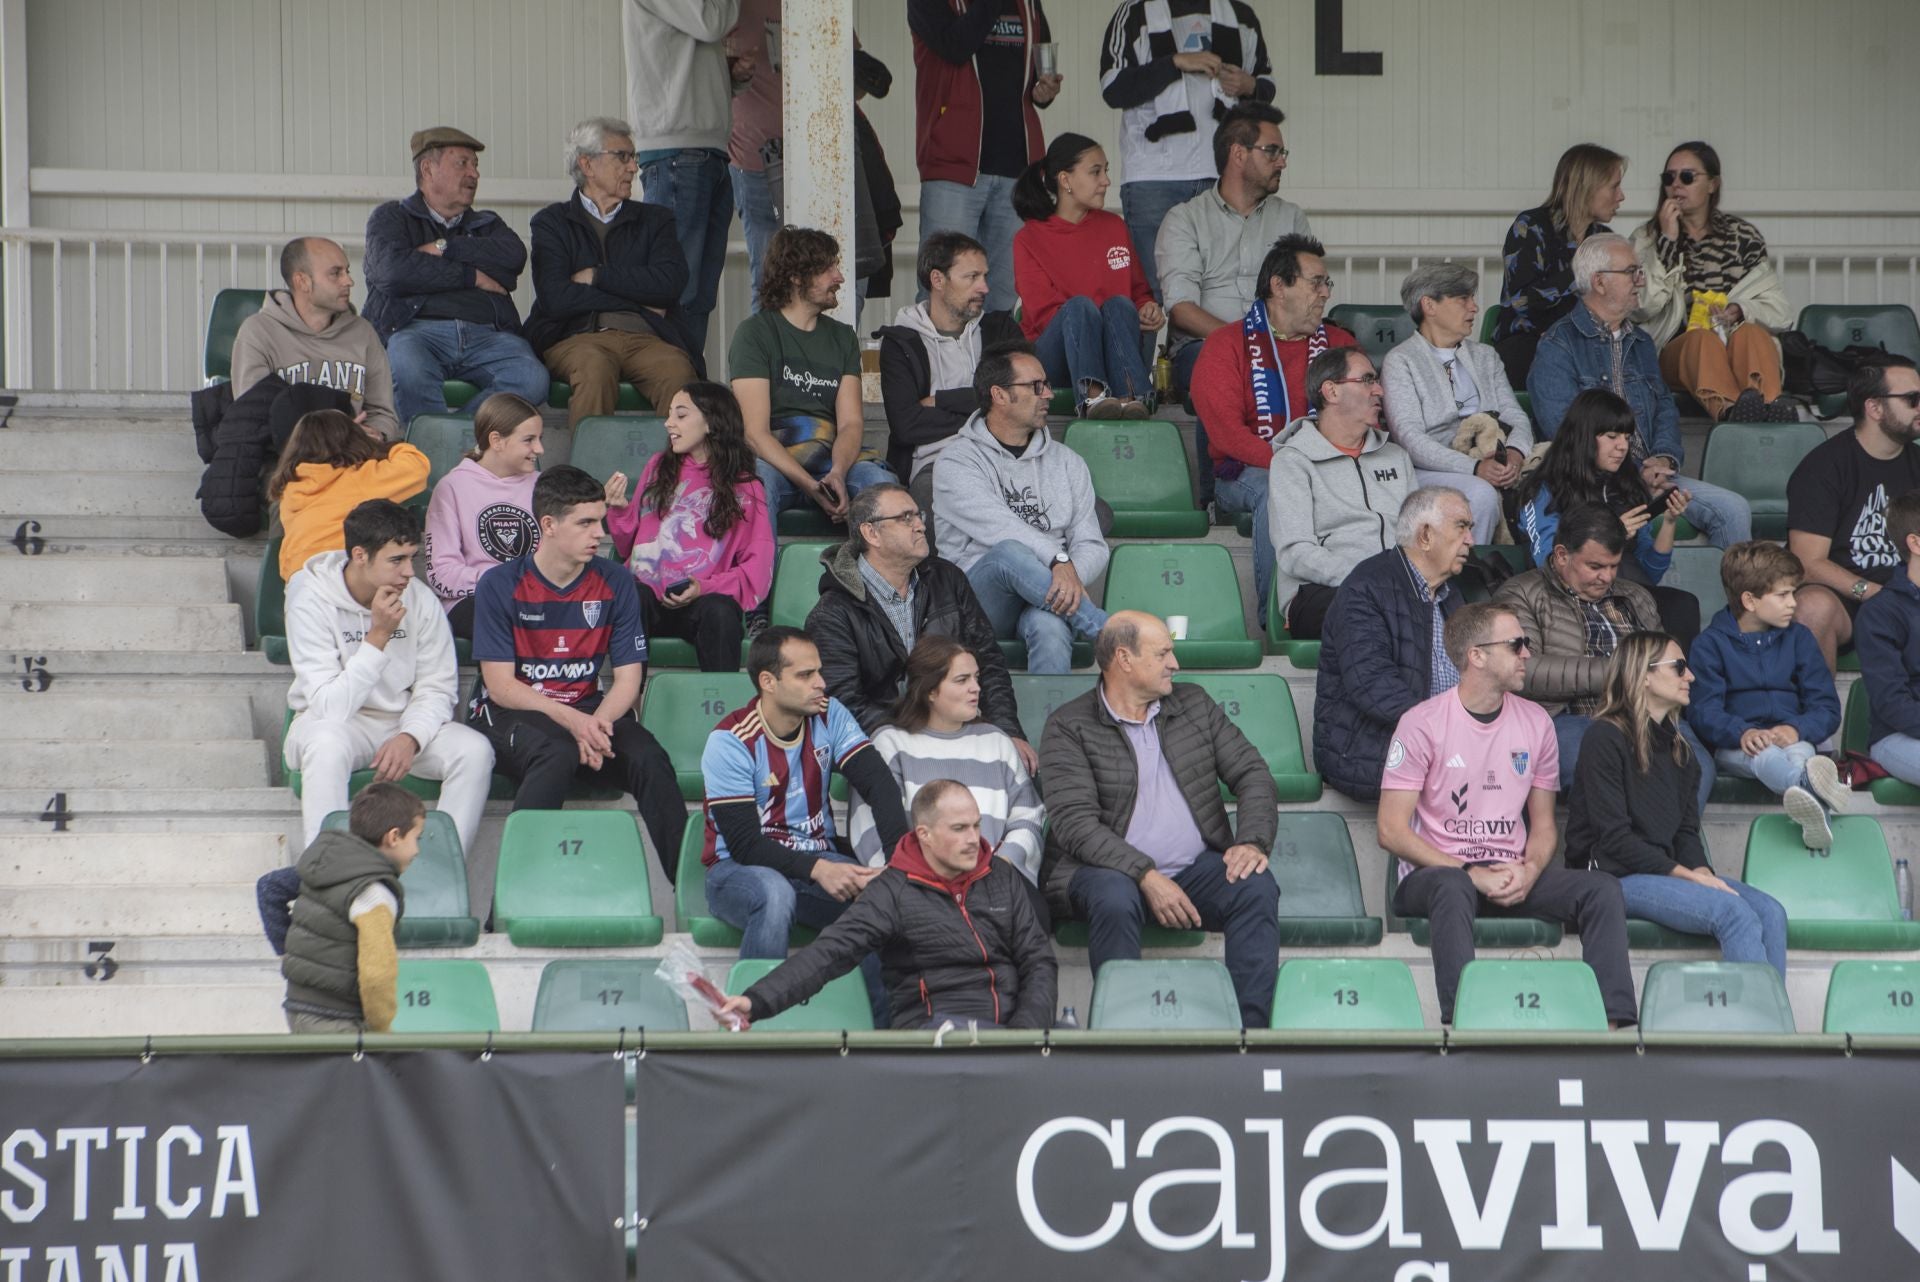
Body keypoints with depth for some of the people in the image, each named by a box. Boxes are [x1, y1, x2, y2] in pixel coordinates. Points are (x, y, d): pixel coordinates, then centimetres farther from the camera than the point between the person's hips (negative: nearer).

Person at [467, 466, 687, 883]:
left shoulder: (615, 583, 4)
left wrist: (596, 723, -19)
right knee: (558, 753, -37)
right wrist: (571, 721, -24)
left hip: (587, 711, 3)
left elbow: (628, 679, 3)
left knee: (648, 757, -27)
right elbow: (500, 685, -9)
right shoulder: (500, 585, -5)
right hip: (509, 714, -3)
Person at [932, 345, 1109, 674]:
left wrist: (1071, 575, -14)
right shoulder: (957, 464, 4)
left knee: (1050, 626, -37)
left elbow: (1092, 546, 11)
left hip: (1044, 598, 2)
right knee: (1009, 553, -37)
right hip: (979, 596, -2)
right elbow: (999, 529, -14)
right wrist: (1058, 561, -29)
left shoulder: (1067, 463, 19)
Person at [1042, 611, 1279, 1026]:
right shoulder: (1069, 727, -2)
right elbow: (1075, 822, -13)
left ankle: (1251, 1028, -30)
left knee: (1257, 887, -25)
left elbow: (1252, 774, 9)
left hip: (1197, 867, 4)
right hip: (1108, 870, -4)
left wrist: (1252, 842, -12)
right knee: (1114, 899, -38)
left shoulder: (1194, 704, 14)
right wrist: (1146, 875, -25)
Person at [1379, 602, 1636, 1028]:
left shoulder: (1535, 723, 10)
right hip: (1435, 872, -5)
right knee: (1453, 889, -40)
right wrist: (1473, 874, -18)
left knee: (1602, 889, -19)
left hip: (1511, 876, 5)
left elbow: (1543, 824, 16)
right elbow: (1392, 831, -9)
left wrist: (1529, 871, -8)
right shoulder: (1422, 724, -5)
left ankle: (1613, 1021, -29)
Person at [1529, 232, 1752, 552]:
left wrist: (1664, 457, -4)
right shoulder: (1558, 347, -3)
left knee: (1733, 510, -10)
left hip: (1651, 474, 7)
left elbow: (1665, 409, 21)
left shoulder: (1640, 342, 23)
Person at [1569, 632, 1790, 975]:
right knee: (1735, 913, -27)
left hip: (1666, 868, 8)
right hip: (1614, 877, -8)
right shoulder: (1606, 737, -8)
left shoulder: (1677, 746, 18)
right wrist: (1688, 876, -17)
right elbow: (1614, 837, -14)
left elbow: (1686, 830, 16)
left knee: (1770, 912, -16)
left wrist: (1702, 871, -7)